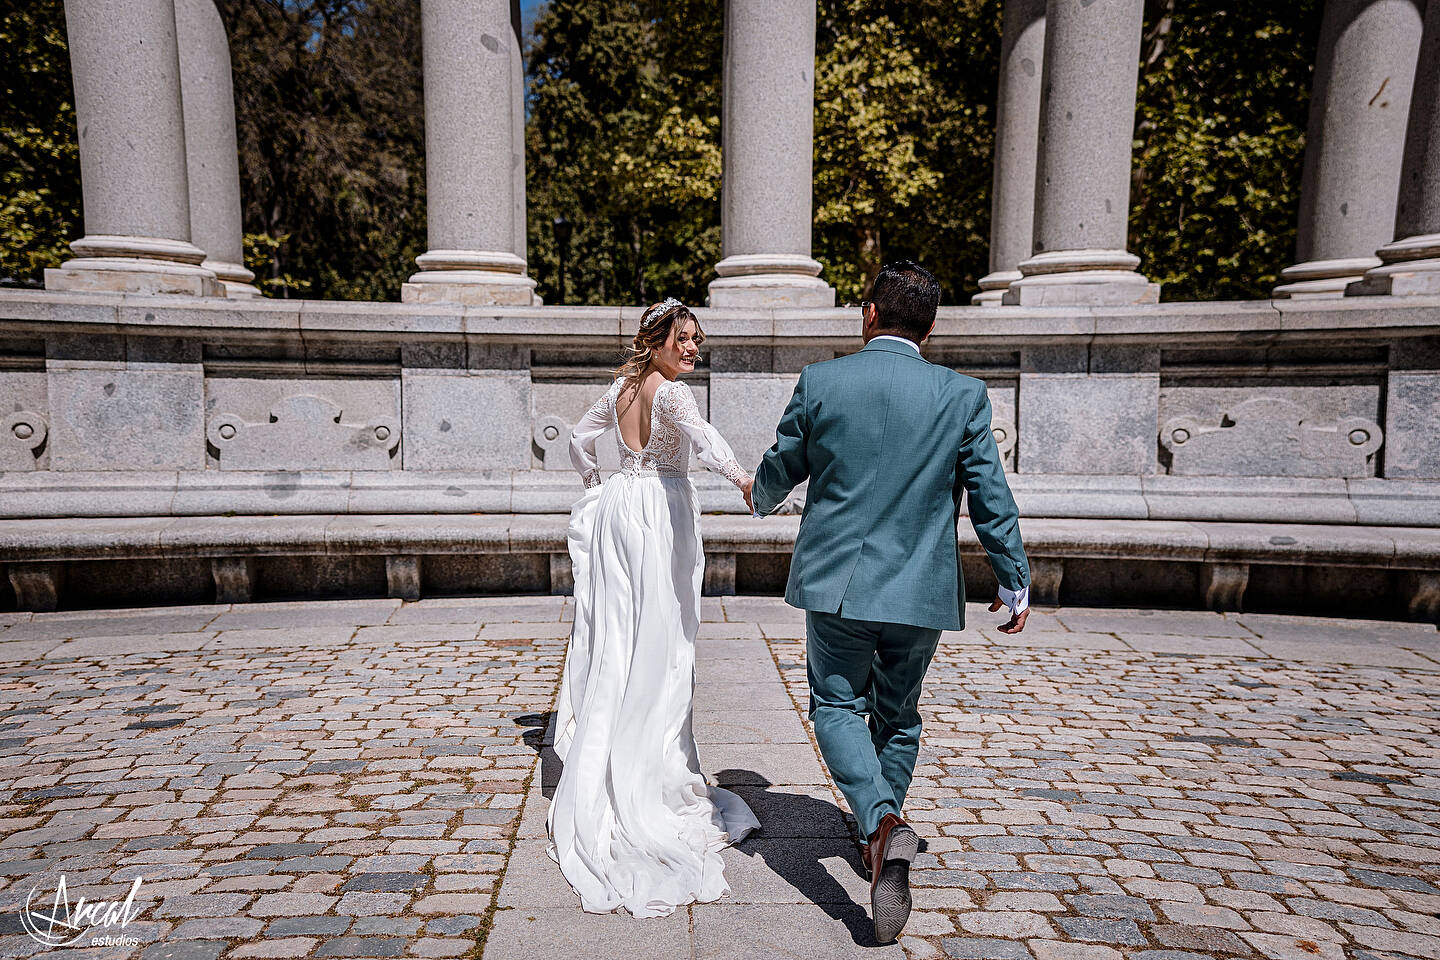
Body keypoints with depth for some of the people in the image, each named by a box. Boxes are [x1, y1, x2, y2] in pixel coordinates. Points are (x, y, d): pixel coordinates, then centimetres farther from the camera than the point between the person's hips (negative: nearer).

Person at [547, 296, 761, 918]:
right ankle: (653, 766, 12)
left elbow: (580, 438, 23)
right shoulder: (671, 392, -13)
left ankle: (598, 765, 21)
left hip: (617, 509, 7)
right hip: (663, 512, -7)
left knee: (613, 634, 12)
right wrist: (739, 476, -49)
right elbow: (700, 432, -34)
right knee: (661, 639, 3)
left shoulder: (620, 388, 10)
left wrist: (595, 488, 34)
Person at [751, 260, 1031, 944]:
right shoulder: (963, 395, -4)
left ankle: (881, 822, -11)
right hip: (921, 592, 2)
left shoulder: (819, 381, -6)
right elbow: (992, 501, -1)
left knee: (837, 706, 13)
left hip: (836, 582, -1)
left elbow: (780, 468, 6)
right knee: (897, 716, 21)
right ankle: (879, 836, 36)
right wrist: (1016, 582, 12)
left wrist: (761, 500, 30)